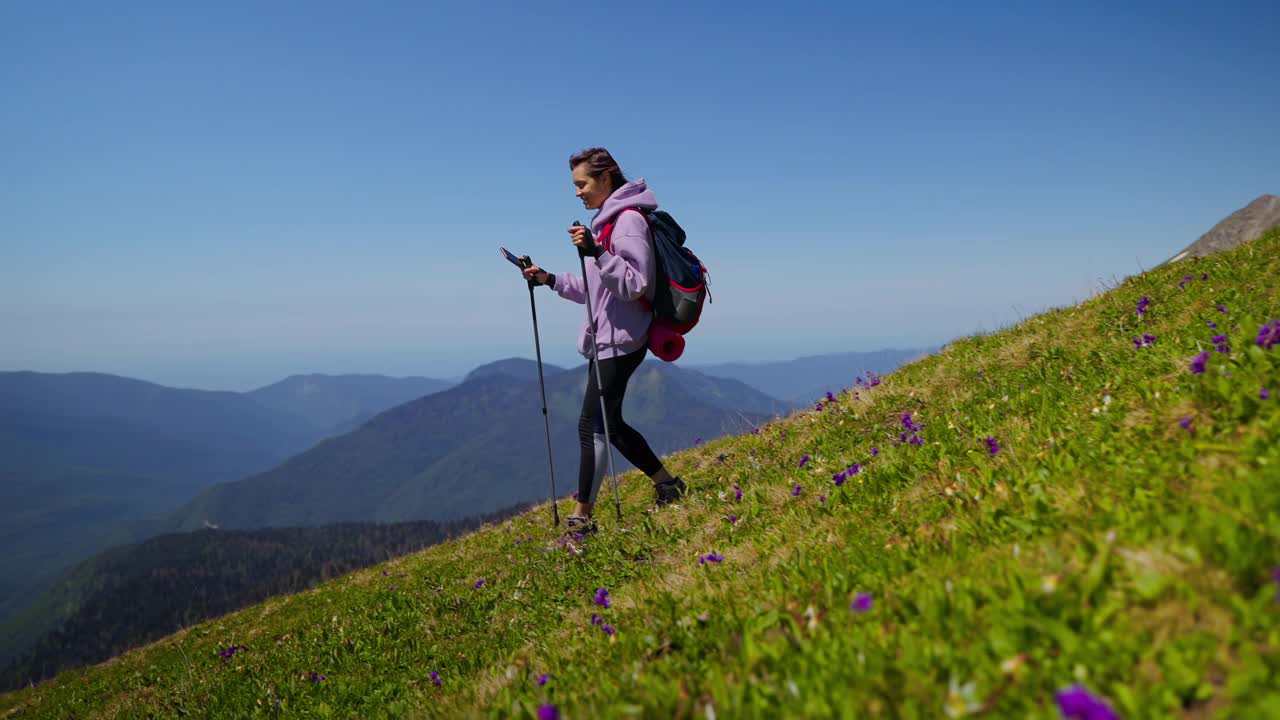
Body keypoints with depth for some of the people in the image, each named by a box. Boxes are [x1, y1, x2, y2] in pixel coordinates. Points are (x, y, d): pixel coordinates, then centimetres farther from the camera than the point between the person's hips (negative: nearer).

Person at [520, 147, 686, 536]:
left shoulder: (629, 219, -11)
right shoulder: (606, 220, 18)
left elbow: (634, 285, -19)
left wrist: (596, 253, -29)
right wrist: (550, 279, 14)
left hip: (620, 341, -10)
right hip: (605, 339, 10)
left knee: (593, 426, -8)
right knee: (609, 424, 14)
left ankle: (582, 518, -1)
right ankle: (667, 484, 26)